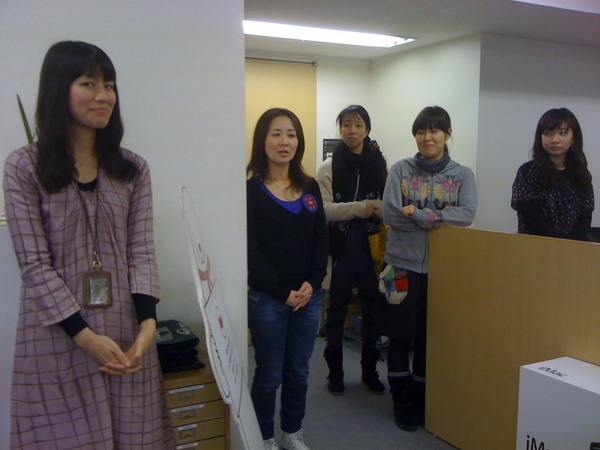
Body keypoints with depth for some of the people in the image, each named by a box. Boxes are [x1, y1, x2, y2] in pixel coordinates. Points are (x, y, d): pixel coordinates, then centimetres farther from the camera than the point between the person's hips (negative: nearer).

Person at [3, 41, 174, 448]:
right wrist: (85, 335, -14)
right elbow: (34, 264, -7)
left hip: (128, 335, 3)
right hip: (57, 336, -2)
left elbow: (142, 252, 1)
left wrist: (147, 323, -12)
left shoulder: (133, 169, 7)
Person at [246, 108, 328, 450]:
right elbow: (250, 251, -11)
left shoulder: (310, 187, 8)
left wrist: (312, 284, -8)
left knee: (299, 372, 16)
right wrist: (283, 292, -14)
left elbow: (321, 240, 6)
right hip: (266, 299, -4)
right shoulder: (250, 191, -8)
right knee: (269, 374, 9)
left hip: (309, 297, 5)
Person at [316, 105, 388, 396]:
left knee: (372, 309, 12)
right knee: (337, 311, 9)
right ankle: (335, 372, 25)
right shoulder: (329, 167, -4)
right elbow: (323, 209, -12)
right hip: (342, 248, -2)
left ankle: (369, 370, 30)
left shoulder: (379, 164, 3)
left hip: (371, 247, 3)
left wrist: (381, 208, -15)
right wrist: (358, 208, -23)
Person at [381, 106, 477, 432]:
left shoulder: (462, 175, 4)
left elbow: (467, 214, -14)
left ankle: (422, 400, 29)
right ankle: (403, 402, 24)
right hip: (403, 264, -1)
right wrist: (437, 216, -14)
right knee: (400, 336, 6)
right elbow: (390, 213, -12)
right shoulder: (401, 170, 1)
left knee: (430, 337, 11)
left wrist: (418, 214, -20)